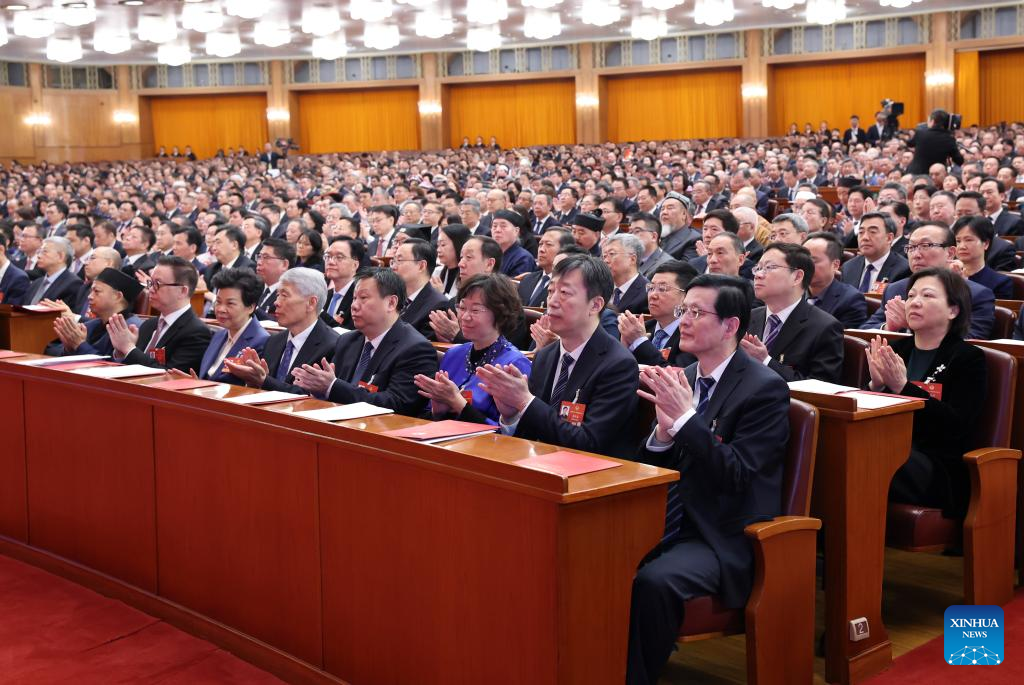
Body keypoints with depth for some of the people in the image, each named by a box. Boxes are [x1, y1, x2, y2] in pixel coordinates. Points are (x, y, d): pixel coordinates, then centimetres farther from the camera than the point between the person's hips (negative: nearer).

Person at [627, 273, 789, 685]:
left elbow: (736, 476, -16)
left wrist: (685, 418, -23)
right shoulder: (682, 379, 10)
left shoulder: (765, 388, -9)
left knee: (653, 581, -32)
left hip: (721, 538, -6)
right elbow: (652, 471, 10)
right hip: (665, 524, 6)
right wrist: (664, 429, -11)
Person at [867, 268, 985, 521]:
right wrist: (876, 385, -7)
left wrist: (902, 387, -17)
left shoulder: (969, 359, 5)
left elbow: (959, 426, -10)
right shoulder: (895, 349, 17)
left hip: (937, 466, -4)